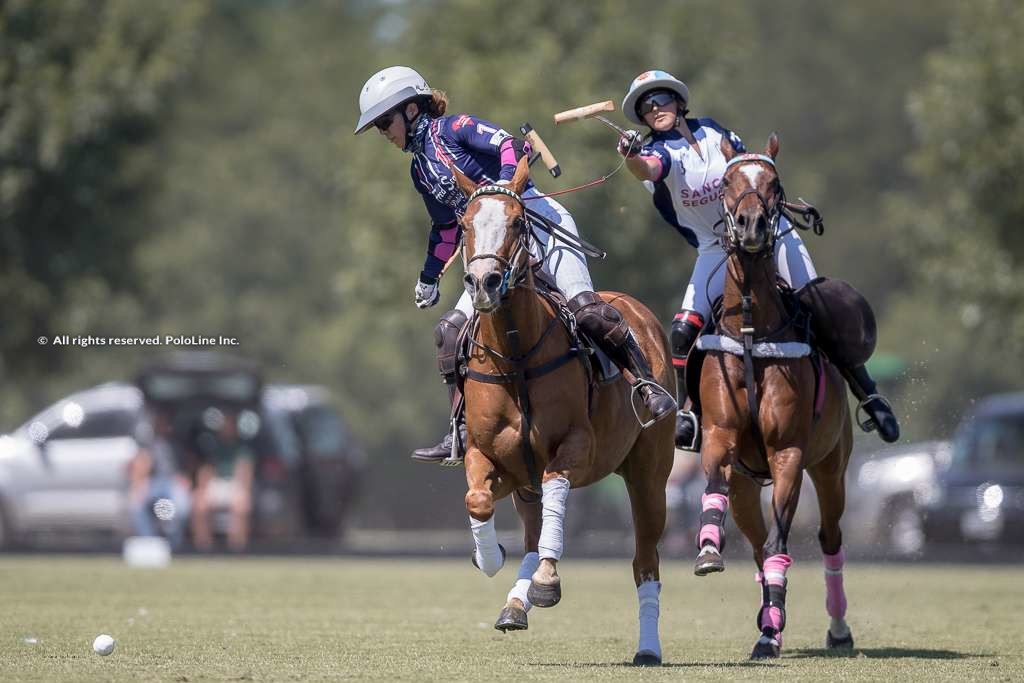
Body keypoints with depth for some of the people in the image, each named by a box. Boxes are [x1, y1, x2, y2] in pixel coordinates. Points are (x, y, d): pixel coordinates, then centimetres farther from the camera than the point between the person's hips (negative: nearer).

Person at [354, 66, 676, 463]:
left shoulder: (453, 129, -3)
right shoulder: (420, 170, 20)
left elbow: (512, 146, -17)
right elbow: (446, 228, 31)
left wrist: (505, 182, -35)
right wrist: (429, 277, 36)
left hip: (538, 220, -8)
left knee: (584, 307, -27)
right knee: (451, 329, -3)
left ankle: (648, 384, -20)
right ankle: (463, 433, -1)